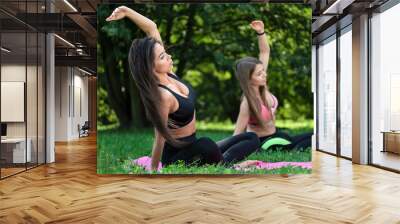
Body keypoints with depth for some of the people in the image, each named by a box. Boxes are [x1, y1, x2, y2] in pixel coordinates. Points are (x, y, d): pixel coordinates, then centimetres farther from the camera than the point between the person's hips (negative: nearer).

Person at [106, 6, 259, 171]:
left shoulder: (168, 74, -8)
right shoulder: (163, 96, -30)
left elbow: (152, 27, -5)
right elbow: (160, 138, -21)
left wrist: (127, 11, -15)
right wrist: (153, 169, -10)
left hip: (191, 148, 8)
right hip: (176, 156, -8)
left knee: (252, 138, 6)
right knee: (206, 145, -44)